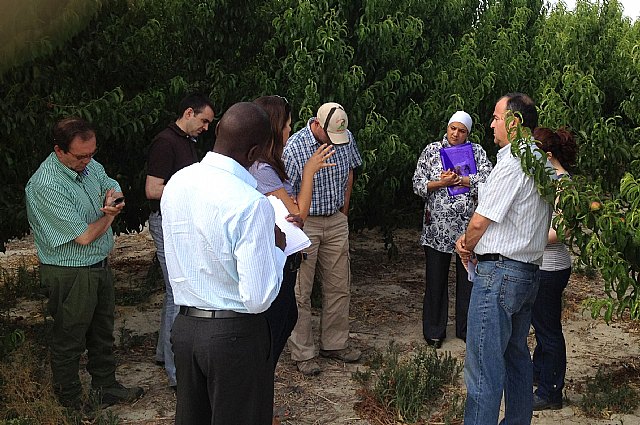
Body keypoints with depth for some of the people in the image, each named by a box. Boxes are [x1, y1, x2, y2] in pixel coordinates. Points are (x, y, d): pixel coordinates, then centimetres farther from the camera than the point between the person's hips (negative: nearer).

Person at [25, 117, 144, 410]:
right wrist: (110, 213, -7)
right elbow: (85, 236, -25)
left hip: (100, 266, 8)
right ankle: (71, 403, 26)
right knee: (69, 341, 9)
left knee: (103, 332, 20)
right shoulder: (46, 185, -26)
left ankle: (106, 388, 37)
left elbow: (114, 189, 11)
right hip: (70, 275, -8)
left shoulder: (89, 164, -2)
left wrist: (113, 199, -14)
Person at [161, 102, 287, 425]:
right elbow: (259, 298, -22)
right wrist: (277, 247, -6)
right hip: (235, 335, -6)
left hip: (184, 326, 6)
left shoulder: (175, 184, -1)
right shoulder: (252, 204, -23)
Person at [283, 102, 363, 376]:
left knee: (339, 287, 12)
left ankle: (335, 344, 27)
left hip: (336, 222, 6)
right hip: (304, 223, -5)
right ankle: (302, 354, 13)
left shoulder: (346, 138, -1)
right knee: (301, 293, 1)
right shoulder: (294, 148, -18)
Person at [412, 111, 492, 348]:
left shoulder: (477, 151, 6)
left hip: (469, 226, 1)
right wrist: (441, 182, -16)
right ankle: (434, 331, 19)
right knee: (436, 279, 6)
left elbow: (487, 180, -8)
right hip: (437, 226, -1)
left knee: (468, 278, 9)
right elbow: (418, 185, -1)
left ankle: (466, 329, 23)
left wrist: (458, 180, -15)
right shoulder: (431, 150, 5)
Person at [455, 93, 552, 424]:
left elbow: (479, 222, -13)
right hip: (529, 270, 10)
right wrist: (471, 242, 7)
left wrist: (466, 247, 8)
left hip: (499, 271, -10)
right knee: (516, 357, 20)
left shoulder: (511, 163, -16)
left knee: (483, 366, -6)